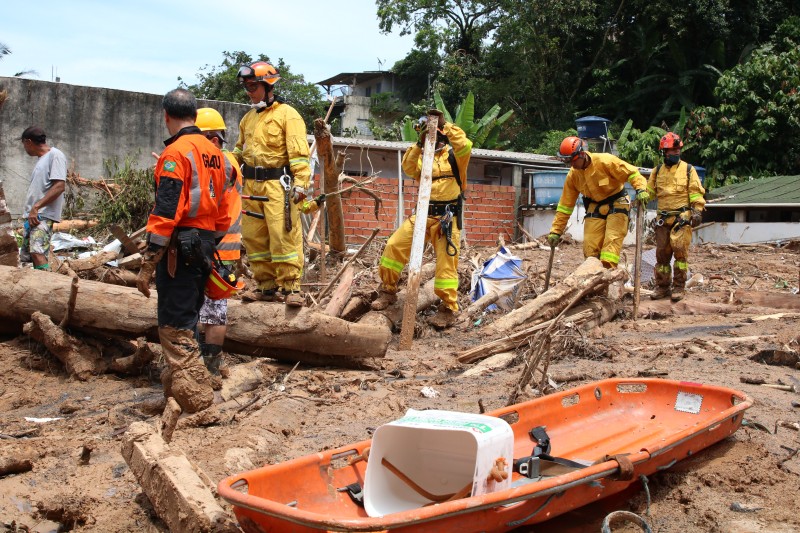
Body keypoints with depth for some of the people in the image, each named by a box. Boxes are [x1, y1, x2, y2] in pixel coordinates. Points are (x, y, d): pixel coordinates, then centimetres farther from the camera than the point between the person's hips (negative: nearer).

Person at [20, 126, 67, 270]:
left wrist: (36, 207, -19)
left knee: (37, 252, -25)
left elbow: (59, 187, -16)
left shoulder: (55, 155, -5)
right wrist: (29, 210, 11)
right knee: (27, 255, 7)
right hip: (31, 215, 10)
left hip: (43, 215, -10)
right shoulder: (41, 159, 22)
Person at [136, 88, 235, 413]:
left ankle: (196, 401, -5)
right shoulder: (214, 153, 13)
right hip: (205, 247, 9)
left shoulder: (176, 152, -12)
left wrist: (147, 265, -17)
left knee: (174, 328, -4)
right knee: (186, 322, 18)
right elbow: (224, 211, 15)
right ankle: (175, 387, 30)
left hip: (180, 248, -9)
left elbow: (166, 212, -19)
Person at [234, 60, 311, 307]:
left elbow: (299, 152, -11)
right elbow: (240, 150, 28)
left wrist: (300, 183, -20)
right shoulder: (248, 118, 19)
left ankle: (290, 287, -6)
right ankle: (267, 285, 14)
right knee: (254, 238, 6)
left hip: (277, 185, -7)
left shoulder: (287, 114, -3)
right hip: (252, 185, 7)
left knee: (284, 236, -10)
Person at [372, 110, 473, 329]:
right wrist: (419, 143, -14)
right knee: (394, 246, -3)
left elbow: (465, 147, -22)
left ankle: (449, 309, 4)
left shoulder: (453, 154, 1)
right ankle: (388, 292, 12)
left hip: (447, 216, -5)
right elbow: (409, 169, -5)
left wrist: (446, 125, -18)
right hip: (424, 214, 5)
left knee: (446, 262, -4)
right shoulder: (422, 156, 15)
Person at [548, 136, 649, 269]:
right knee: (590, 248, -3)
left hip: (616, 205, -5)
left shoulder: (605, 161, -19)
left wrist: (641, 189, -34)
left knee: (612, 241, -17)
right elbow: (565, 205, 1)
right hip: (595, 208, 5)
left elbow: (631, 172, -16)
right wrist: (556, 231, 0)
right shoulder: (572, 175, -3)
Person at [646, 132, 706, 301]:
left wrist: (697, 210, -8)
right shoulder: (657, 171, 14)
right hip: (663, 218, 4)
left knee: (680, 251, -11)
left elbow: (696, 192, 1)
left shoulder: (688, 170, 5)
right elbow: (649, 190, 15)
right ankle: (662, 286, 14)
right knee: (662, 253, 5)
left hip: (682, 217, -3)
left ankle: (678, 287, -4)